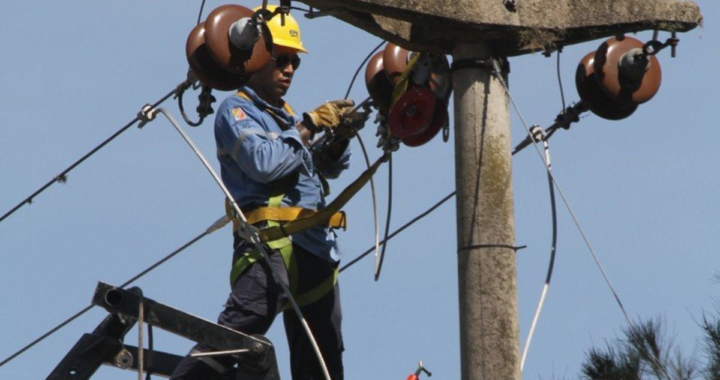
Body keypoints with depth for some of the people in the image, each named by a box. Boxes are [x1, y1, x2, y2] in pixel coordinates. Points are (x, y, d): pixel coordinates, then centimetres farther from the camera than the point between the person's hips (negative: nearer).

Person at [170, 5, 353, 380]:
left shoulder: (287, 116, 25)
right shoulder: (236, 110, 0)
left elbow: (330, 166, 20)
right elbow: (264, 162, -17)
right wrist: (308, 126, -10)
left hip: (317, 247, 8)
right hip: (272, 240, -8)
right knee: (241, 325, -27)